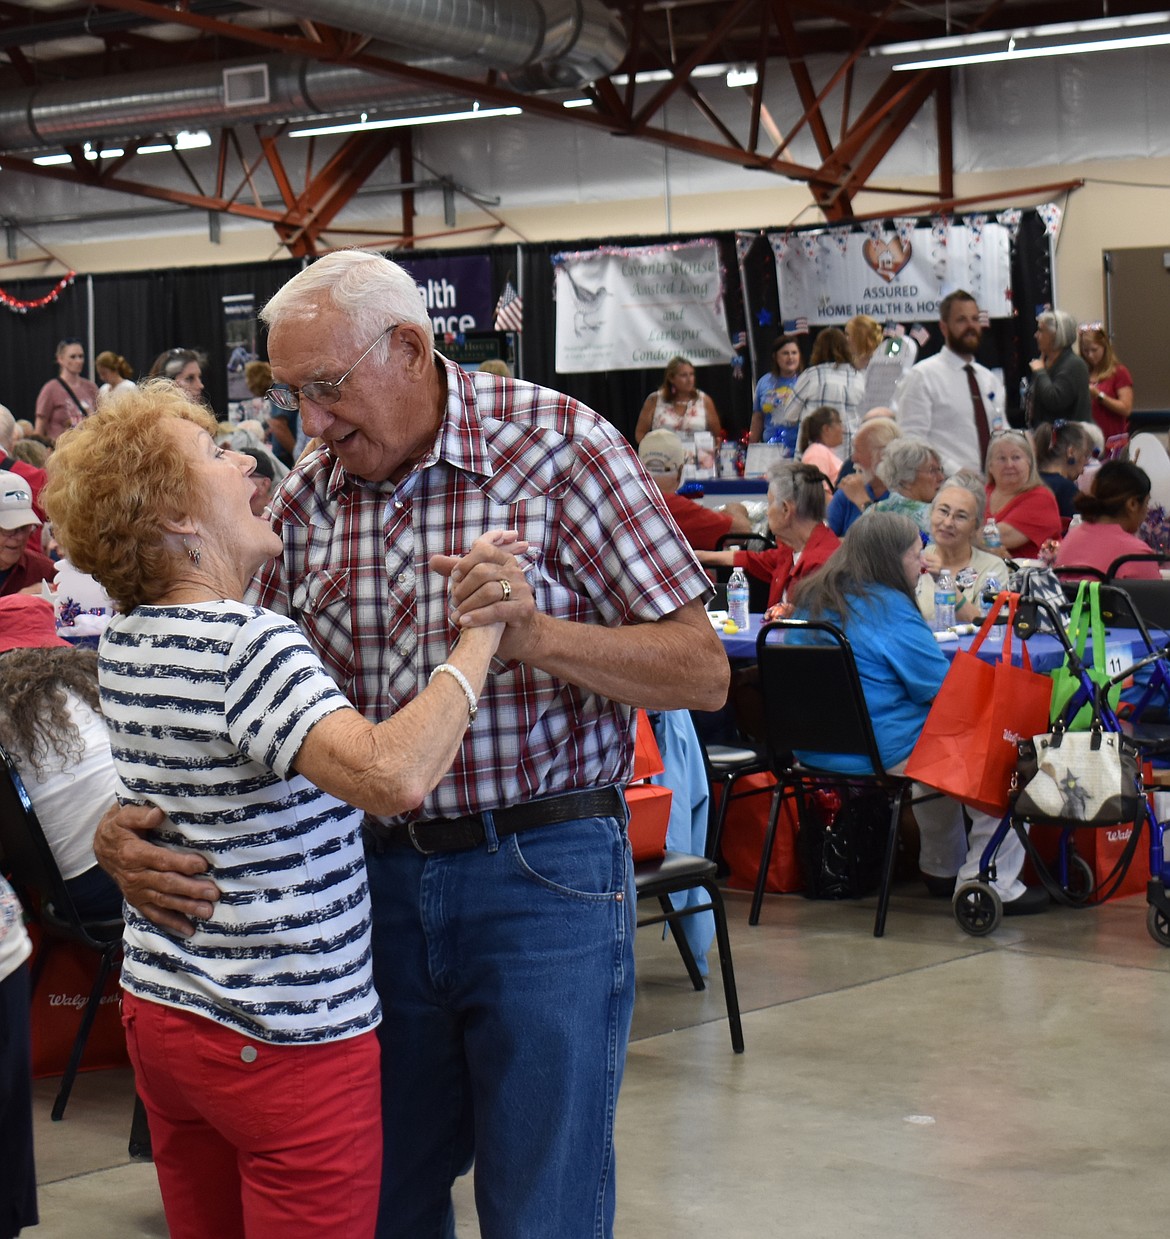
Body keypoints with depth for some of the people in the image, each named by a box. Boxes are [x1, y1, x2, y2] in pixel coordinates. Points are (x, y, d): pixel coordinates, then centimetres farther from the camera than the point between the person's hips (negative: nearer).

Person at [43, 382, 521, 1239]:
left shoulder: (127, 643, 5)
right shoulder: (248, 645, -22)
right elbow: (394, 775, -37)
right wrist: (480, 635, -28)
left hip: (159, 1010, 9)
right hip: (288, 1040, -9)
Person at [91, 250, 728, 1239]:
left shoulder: (555, 446, -8)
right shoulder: (306, 497, 4)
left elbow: (703, 674, -9)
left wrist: (536, 635, -25)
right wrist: (124, 825, -10)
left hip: (542, 872, -4)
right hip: (372, 879, 4)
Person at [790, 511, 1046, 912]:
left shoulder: (813, 600, 11)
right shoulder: (889, 608, -16)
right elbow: (942, 689, -14)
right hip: (884, 755, -10)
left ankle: (942, 870, 39)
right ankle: (992, 885, 3)